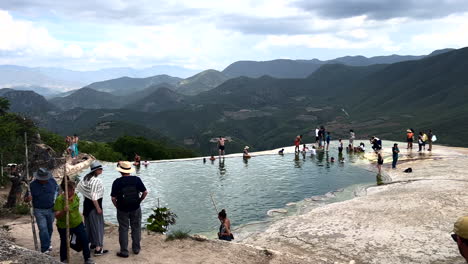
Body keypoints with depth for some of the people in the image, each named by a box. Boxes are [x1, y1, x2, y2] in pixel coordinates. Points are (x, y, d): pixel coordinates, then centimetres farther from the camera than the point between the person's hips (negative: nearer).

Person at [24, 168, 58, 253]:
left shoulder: (52, 181, -5)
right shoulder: (32, 185, -12)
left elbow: (57, 189, 14)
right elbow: (26, 199, -7)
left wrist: (55, 200, 3)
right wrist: (28, 198, -31)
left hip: (51, 209, 3)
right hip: (39, 211, -3)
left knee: (50, 228, 15)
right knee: (43, 229, -10)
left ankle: (47, 244, 36)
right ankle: (45, 249, -7)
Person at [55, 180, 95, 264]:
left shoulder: (75, 196, -4)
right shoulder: (59, 199, -22)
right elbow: (57, 216, -25)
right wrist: (63, 211, -43)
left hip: (77, 223, 5)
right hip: (64, 226, -5)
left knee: (85, 240, 4)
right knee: (64, 243, 12)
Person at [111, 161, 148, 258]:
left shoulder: (117, 182, -12)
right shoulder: (137, 179, -9)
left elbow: (113, 198, -11)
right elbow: (145, 192, -7)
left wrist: (117, 206, 5)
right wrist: (139, 201, 7)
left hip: (122, 210, -1)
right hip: (136, 208, 1)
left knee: (123, 230, 11)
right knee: (136, 228, 15)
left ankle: (124, 251, 17)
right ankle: (136, 249, 26)